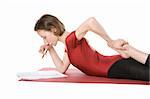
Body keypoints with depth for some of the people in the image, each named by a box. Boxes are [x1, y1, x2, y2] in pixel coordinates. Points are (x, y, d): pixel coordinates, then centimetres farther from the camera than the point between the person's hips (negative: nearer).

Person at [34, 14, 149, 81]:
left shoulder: (71, 39, -12)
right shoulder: (68, 45, 20)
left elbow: (91, 21, -30)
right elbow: (62, 69, 25)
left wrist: (110, 42, -21)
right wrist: (51, 50, 16)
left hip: (117, 67, -9)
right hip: (114, 67, 9)